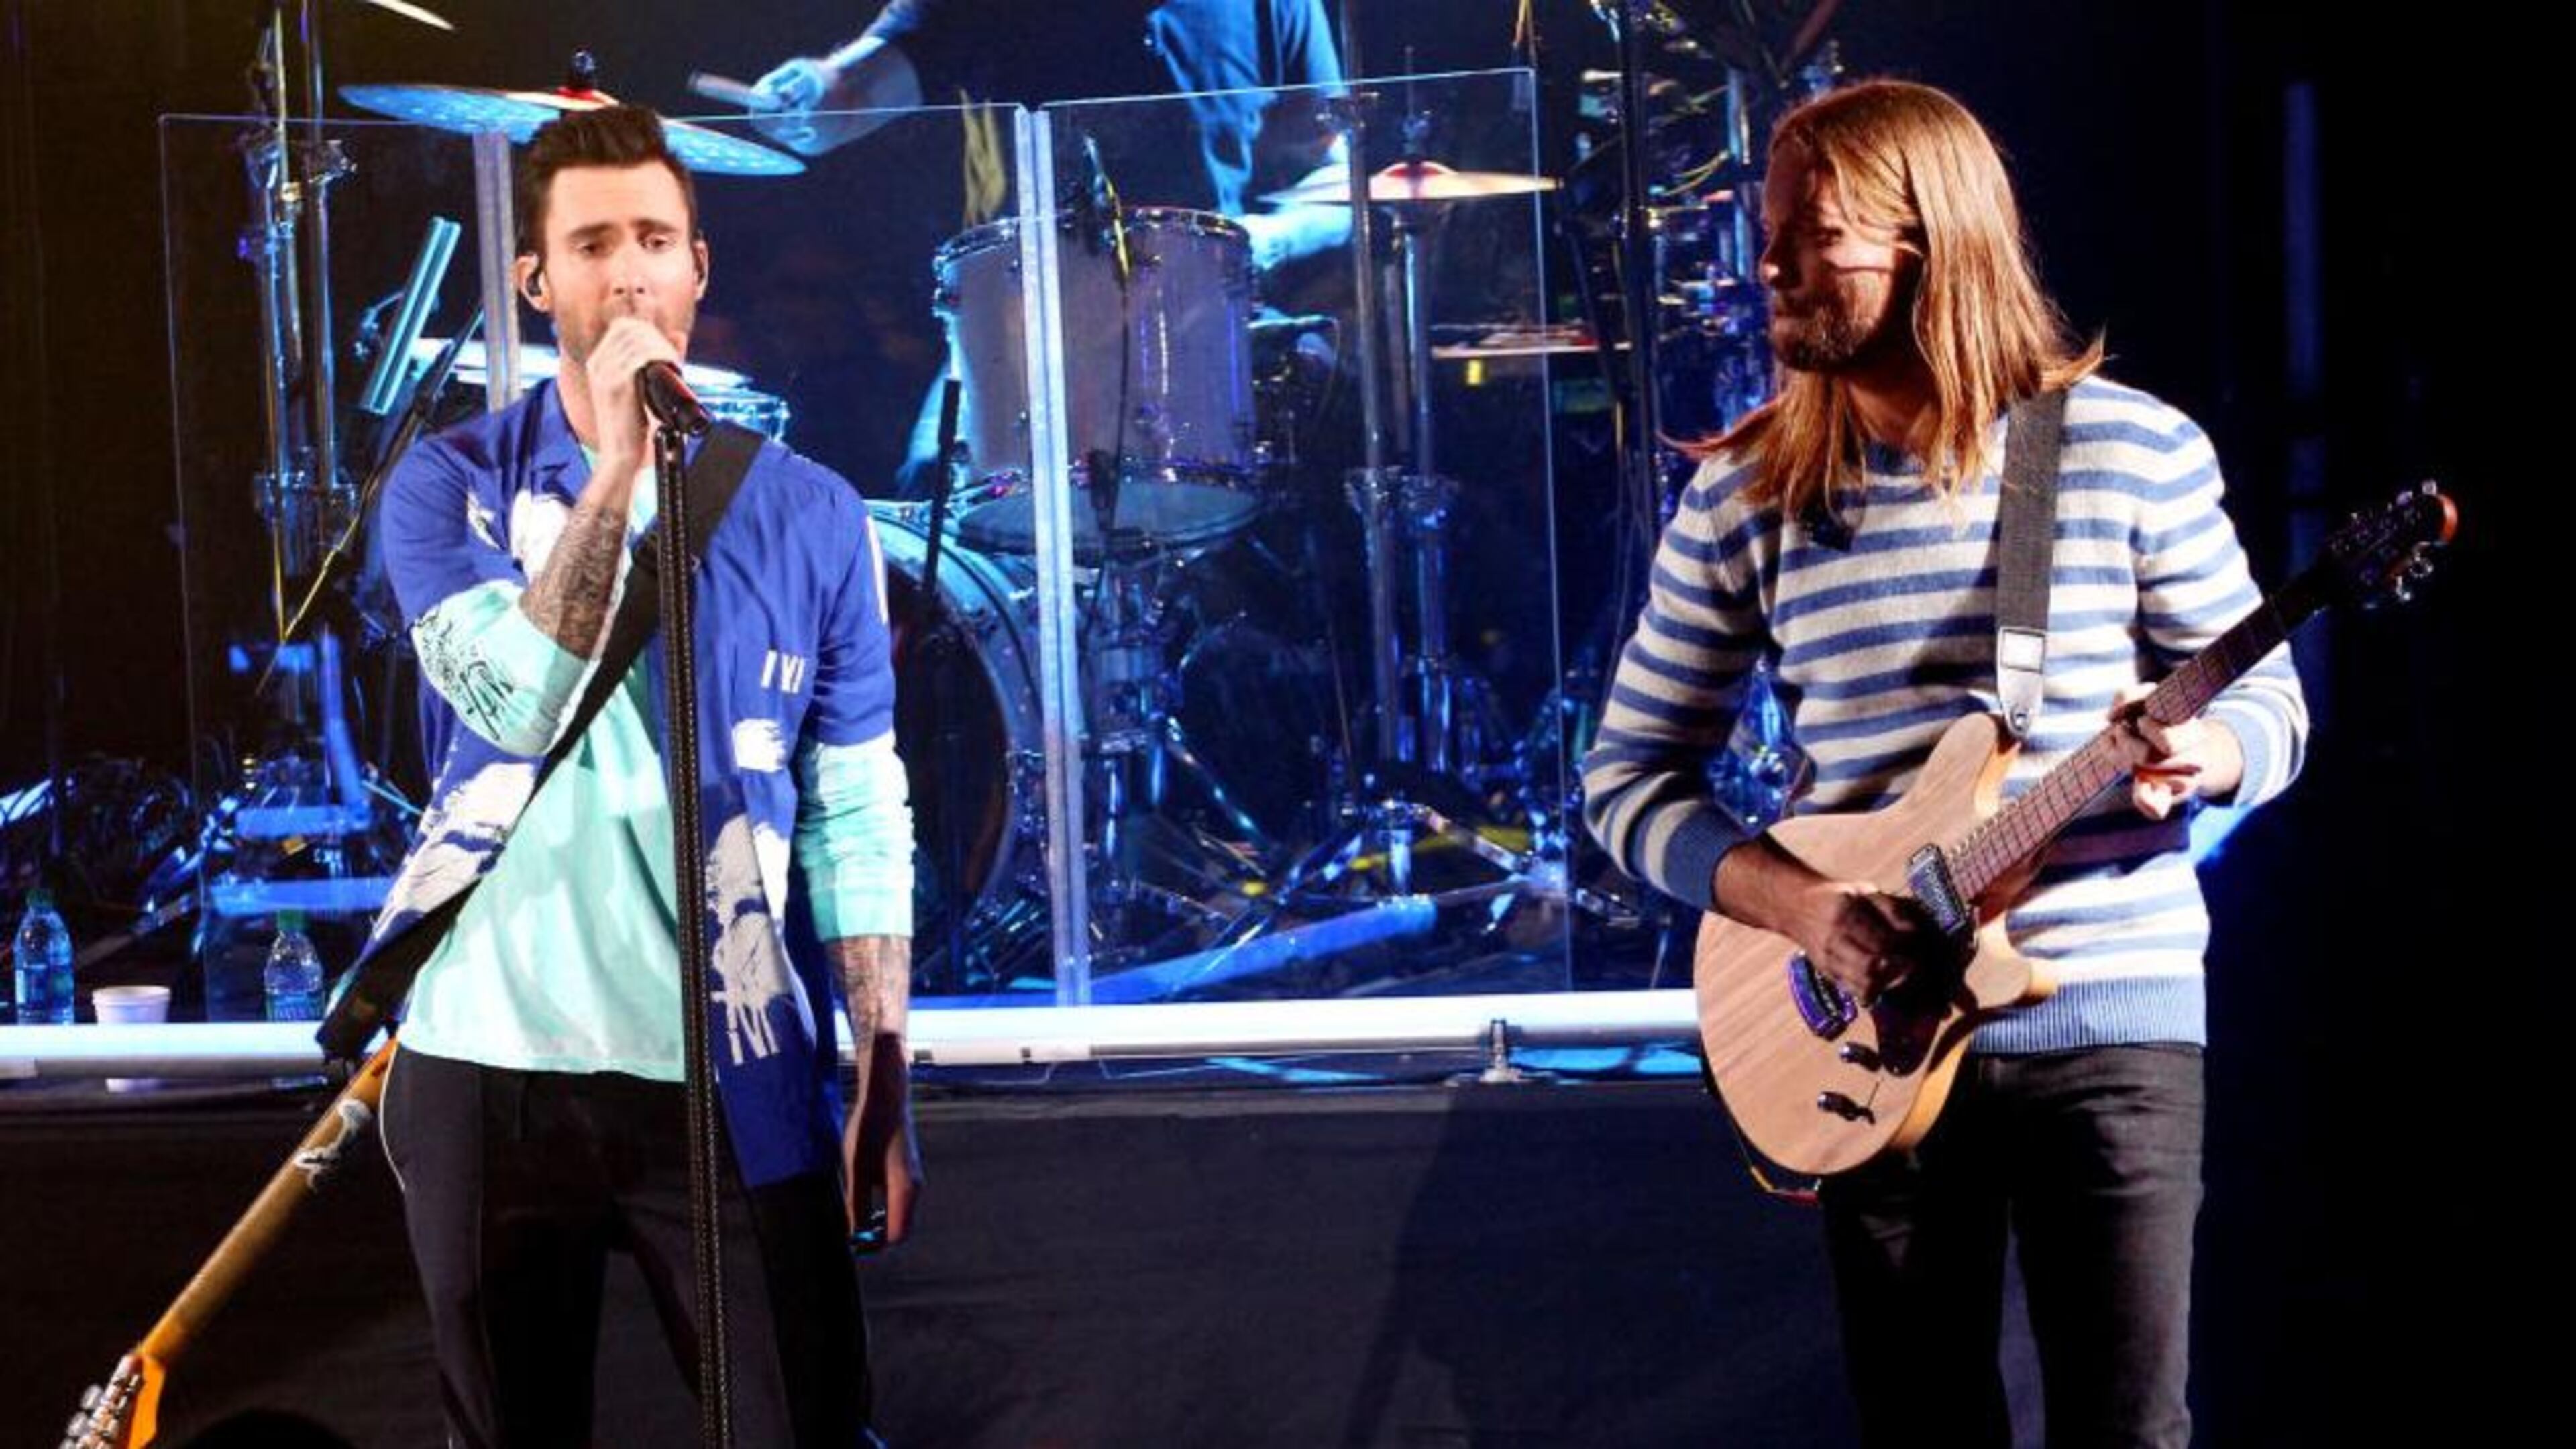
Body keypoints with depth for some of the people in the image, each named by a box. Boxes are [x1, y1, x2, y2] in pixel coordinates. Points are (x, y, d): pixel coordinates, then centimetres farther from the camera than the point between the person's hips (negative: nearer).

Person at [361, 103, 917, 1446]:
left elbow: (857, 818, 3)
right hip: (488, 1065, 1)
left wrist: (886, 1082, -1)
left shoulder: (808, 515, 2)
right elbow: (518, 703, -18)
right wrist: (617, 470, -20)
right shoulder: (450, 485, 0)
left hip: (732, 1079, 0)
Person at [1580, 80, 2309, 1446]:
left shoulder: (2131, 446, -2)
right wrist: (1792, 901, -11)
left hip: (2112, 1019, -2)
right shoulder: (1741, 495, 3)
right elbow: (1628, 777, 6)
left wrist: (2204, 753, -19)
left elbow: (2270, 700, 5)